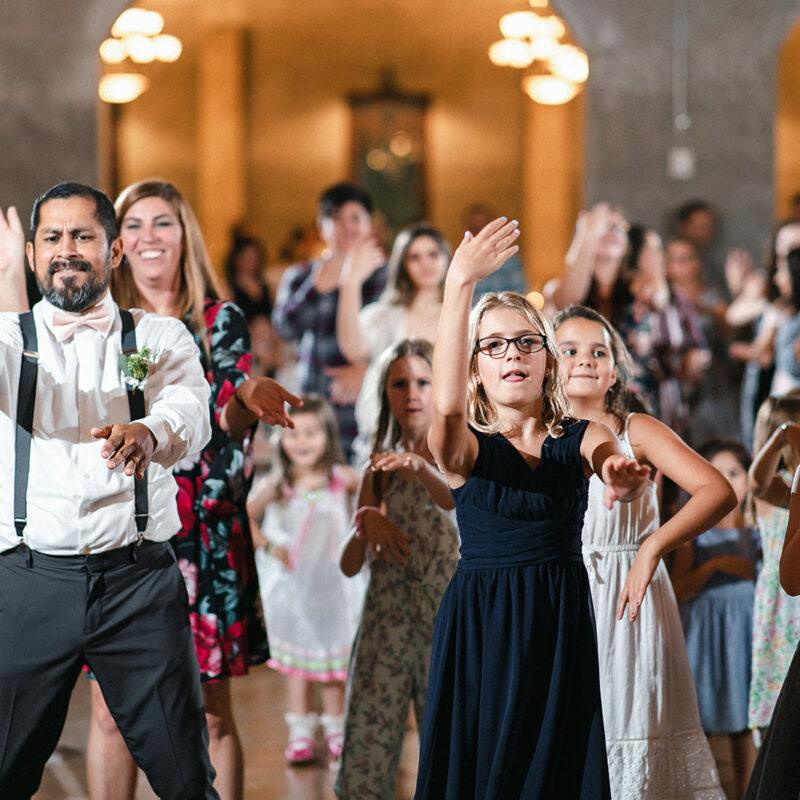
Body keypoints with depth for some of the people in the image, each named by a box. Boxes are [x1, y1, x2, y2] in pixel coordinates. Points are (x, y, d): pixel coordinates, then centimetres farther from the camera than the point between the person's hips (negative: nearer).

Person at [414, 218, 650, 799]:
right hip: (481, 626, -2)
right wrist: (461, 283, -35)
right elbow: (448, 407, -27)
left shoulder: (583, 439, 5)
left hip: (562, 626, 2)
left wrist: (623, 476, -44)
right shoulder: (466, 449, -4)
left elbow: (611, 459, -18)